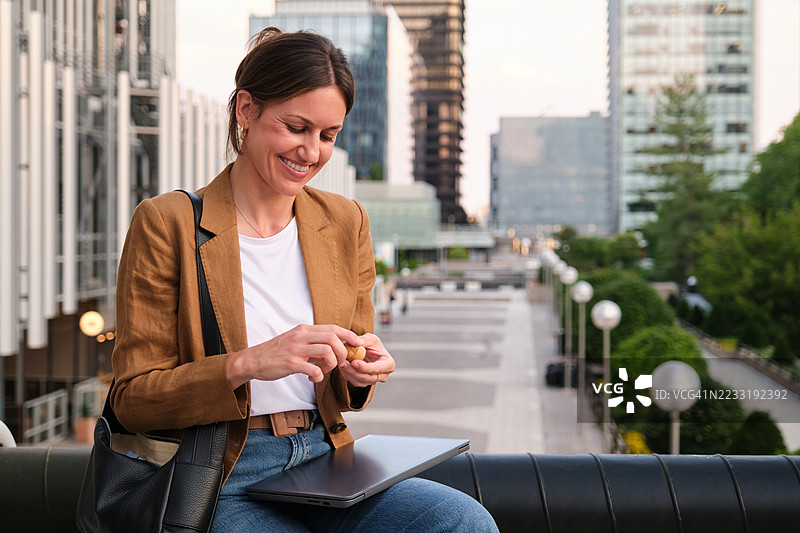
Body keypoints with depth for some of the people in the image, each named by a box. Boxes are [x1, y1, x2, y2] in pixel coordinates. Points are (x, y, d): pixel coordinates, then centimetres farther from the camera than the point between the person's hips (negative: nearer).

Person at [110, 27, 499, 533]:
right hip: (222, 484, -4)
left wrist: (361, 371, -7)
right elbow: (133, 399, -6)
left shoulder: (345, 222, 11)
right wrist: (249, 364, -22)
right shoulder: (166, 224, -5)